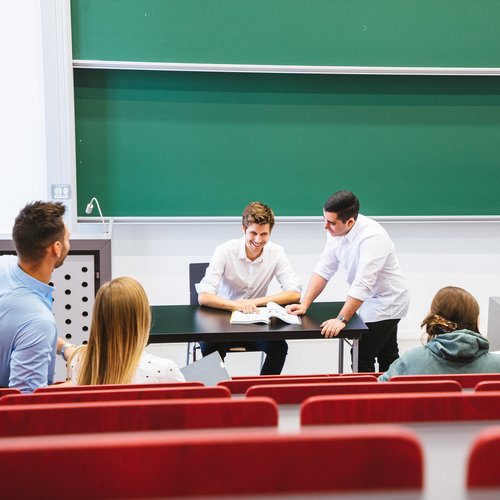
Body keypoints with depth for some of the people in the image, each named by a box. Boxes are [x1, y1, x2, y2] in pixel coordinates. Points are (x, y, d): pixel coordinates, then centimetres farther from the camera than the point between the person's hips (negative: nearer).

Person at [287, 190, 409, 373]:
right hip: (368, 301, 8)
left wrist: (341, 319, -39)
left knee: (362, 358, -8)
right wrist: (304, 305, -15)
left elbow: (363, 284, -37)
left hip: (386, 302, -8)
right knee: (387, 356, 23)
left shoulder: (372, 236, -33)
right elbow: (324, 269, -7)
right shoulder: (335, 231, -10)